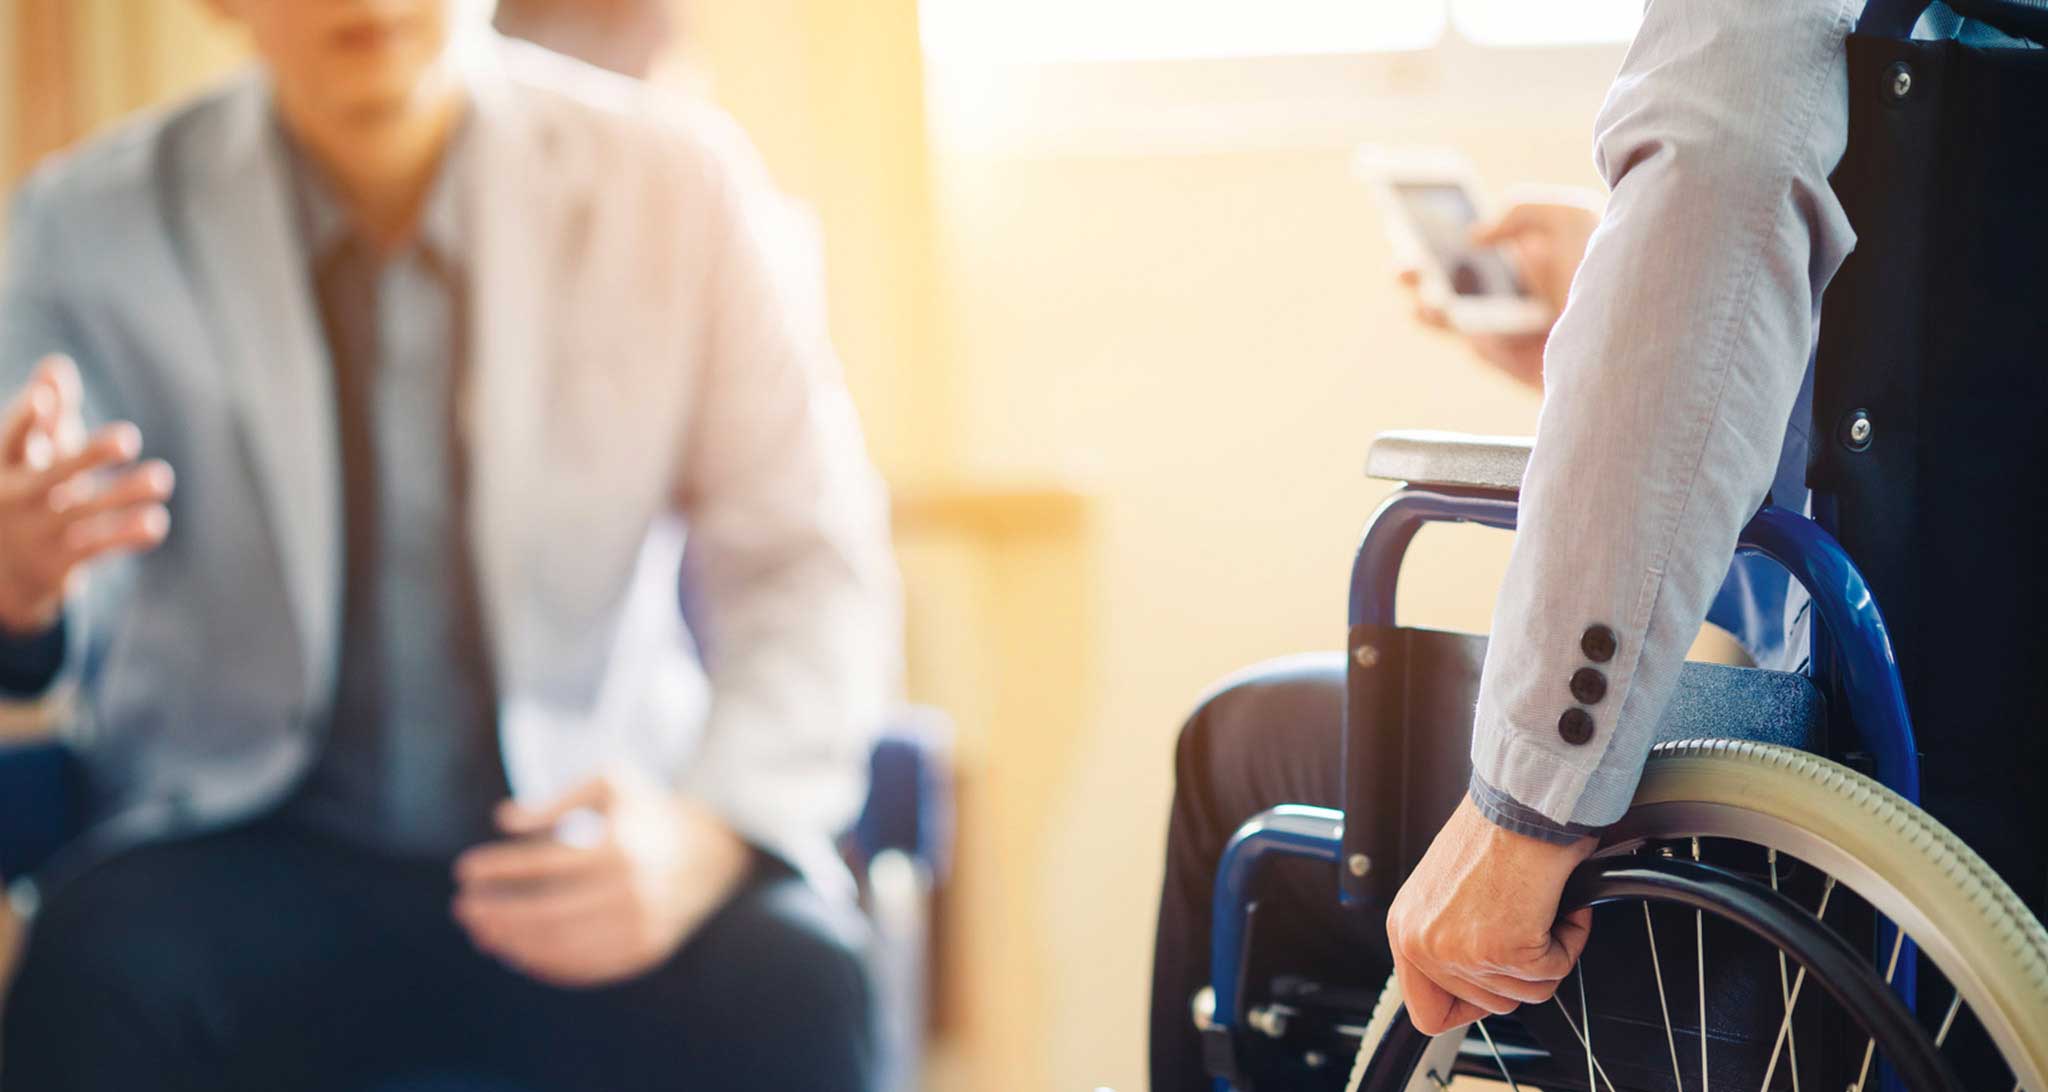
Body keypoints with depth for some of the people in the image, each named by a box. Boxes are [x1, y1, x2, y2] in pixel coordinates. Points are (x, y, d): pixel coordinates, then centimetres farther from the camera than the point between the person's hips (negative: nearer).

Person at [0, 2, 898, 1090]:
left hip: (594, 846, 0)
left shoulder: (676, 183, -2)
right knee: (90, 979, -32)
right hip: (251, 862, 1)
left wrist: (706, 835, -21)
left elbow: (812, 570, -3)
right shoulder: (90, 223, -1)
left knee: (792, 1001, -31)